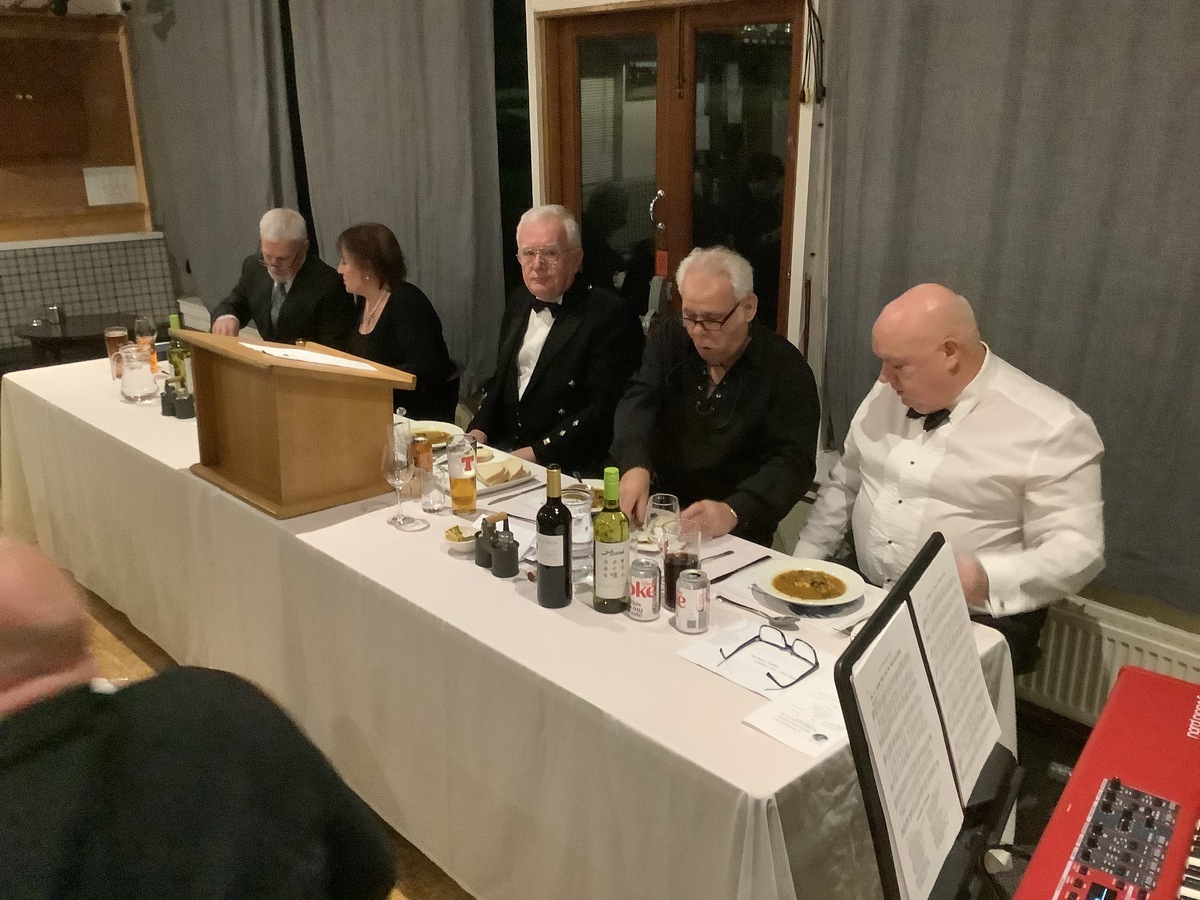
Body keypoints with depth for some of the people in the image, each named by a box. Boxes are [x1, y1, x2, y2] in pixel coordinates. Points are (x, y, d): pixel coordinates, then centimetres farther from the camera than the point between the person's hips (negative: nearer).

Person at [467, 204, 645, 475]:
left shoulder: (611, 314, -12)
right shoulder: (518, 302, 12)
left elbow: (604, 409, -17)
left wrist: (534, 453, -20)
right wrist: (479, 431, 2)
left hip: (569, 468, -7)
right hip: (503, 451, 7)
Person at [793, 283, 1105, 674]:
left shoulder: (1051, 428, -13)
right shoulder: (889, 394, 7)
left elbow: (1078, 551, -14)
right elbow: (844, 484, 16)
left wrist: (985, 579, -32)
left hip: (974, 624, -6)